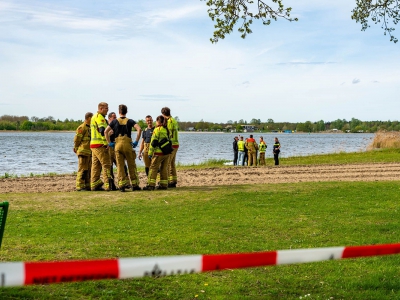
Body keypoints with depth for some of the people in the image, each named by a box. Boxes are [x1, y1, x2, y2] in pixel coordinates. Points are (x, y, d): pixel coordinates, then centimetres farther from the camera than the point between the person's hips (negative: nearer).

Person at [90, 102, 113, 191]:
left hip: (93, 144, 10)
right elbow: (102, 130, -22)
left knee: (96, 165, 11)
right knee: (106, 164, -9)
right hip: (100, 144, -10)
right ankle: (108, 185, -12)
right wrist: (106, 143, -24)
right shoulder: (100, 117, -10)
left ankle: (94, 185, 13)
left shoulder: (94, 117, 21)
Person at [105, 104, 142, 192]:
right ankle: (135, 184, 9)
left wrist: (109, 142, 3)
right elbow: (139, 129, -11)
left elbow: (106, 131, -3)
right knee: (131, 165, 7)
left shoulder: (115, 121, 7)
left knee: (120, 166, 5)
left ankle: (122, 184, 0)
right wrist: (136, 141, -6)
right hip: (127, 144, -1)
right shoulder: (130, 121, 4)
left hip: (118, 144, 1)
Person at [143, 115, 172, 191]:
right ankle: (164, 185, 11)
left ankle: (151, 185, -8)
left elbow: (153, 142, -11)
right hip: (167, 153, 7)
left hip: (159, 153, -7)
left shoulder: (157, 129, -9)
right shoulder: (167, 130, 13)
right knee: (164, 169, 11)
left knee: (153, 168, -3)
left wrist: (150, 153, -7)